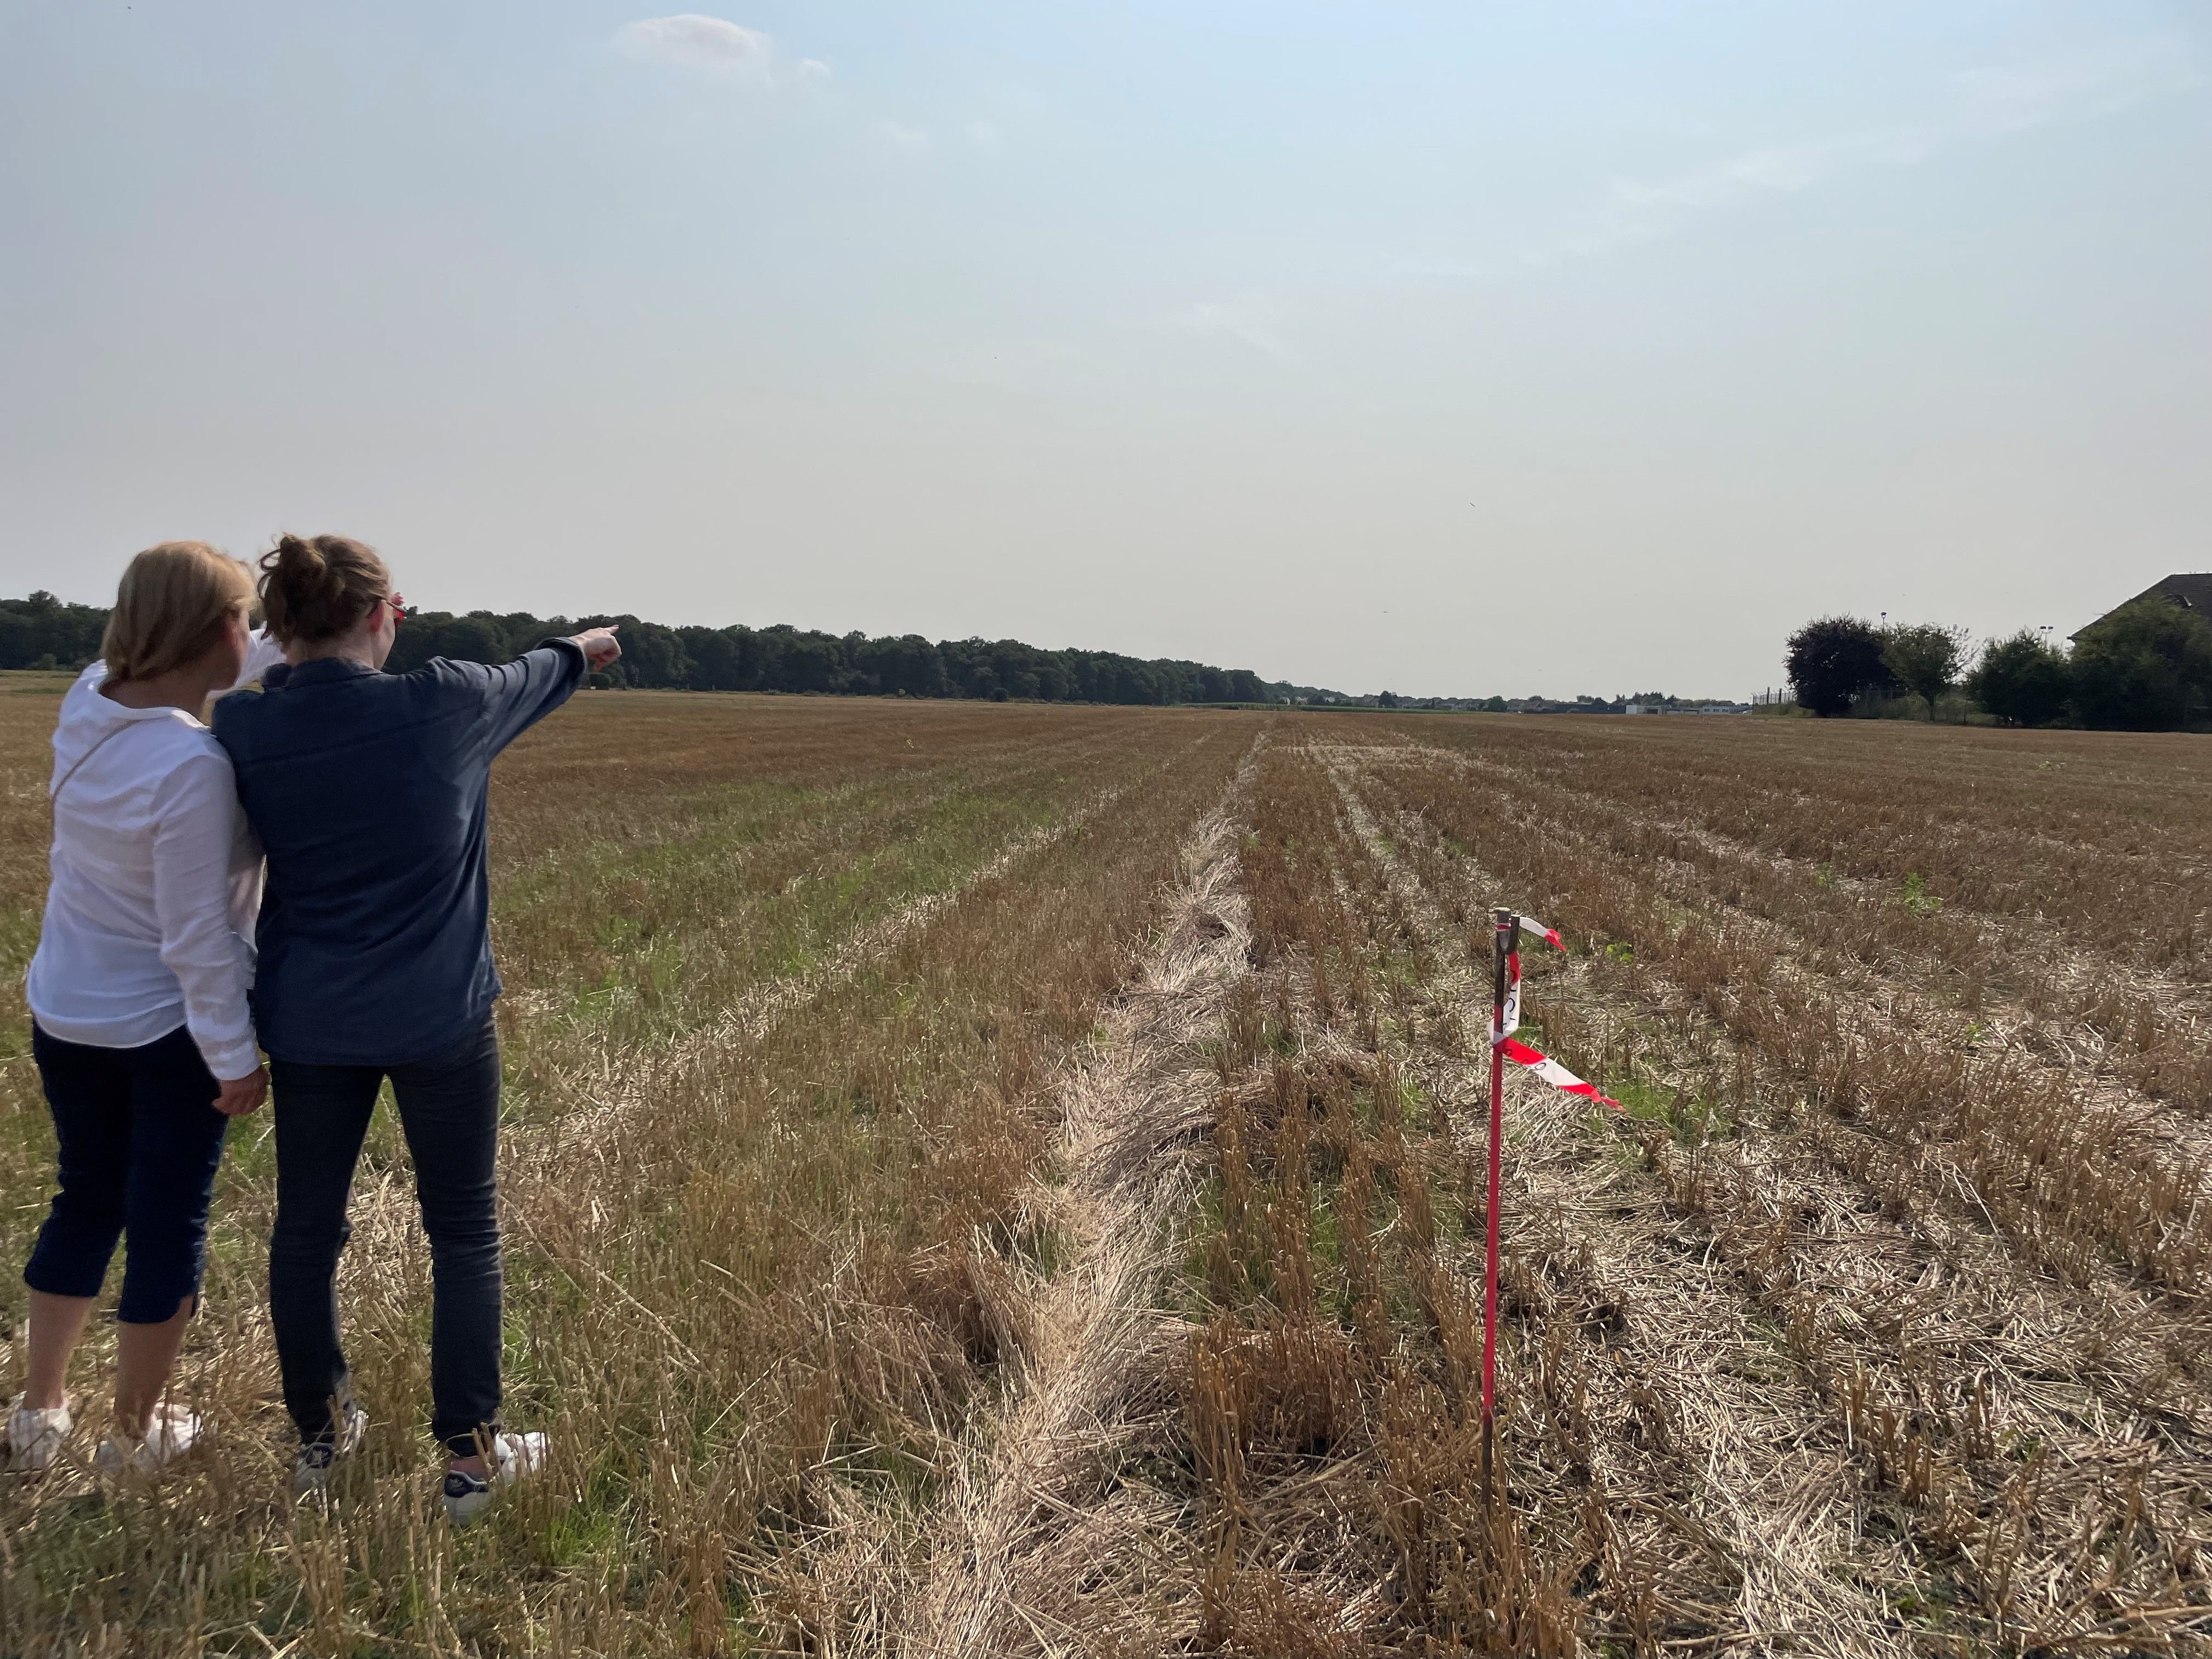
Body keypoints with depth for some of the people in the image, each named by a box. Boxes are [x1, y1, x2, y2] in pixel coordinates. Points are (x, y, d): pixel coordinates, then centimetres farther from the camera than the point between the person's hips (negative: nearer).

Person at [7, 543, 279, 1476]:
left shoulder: (88, 701, -8)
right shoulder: (192, 765, -29)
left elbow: (205, 674, 13)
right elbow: (196, 938, -25)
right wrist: (235, 1056, -15)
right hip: (169, 1028, -7)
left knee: (85, 1200, 23)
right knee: (168, 1226, 11)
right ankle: (136, 1435, 28)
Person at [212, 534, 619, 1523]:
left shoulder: (241, 727, -9)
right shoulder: (435, 707, -16)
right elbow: (527, 682, 6)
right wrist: (583, 649, 25)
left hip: (308, 1022, 4)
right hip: (437, 1020, -3)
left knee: (305, 1226, 17)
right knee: (462, 1231, 10)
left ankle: (320, 1434, 35)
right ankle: (472, 1457, 19)